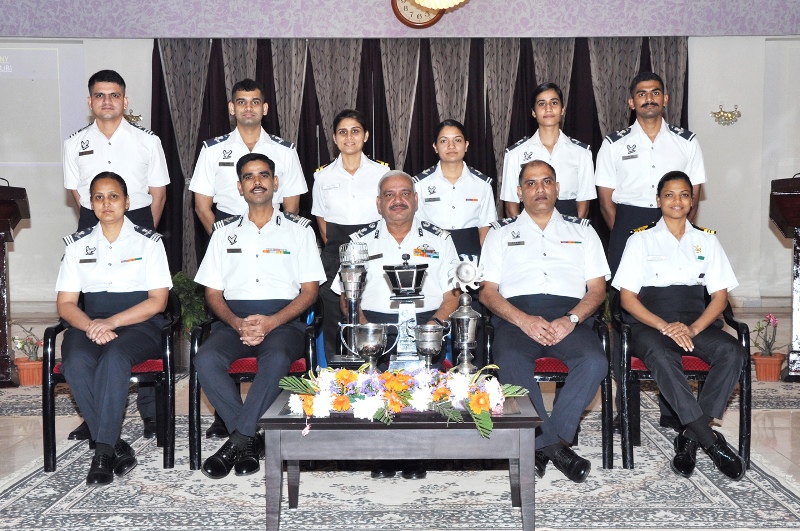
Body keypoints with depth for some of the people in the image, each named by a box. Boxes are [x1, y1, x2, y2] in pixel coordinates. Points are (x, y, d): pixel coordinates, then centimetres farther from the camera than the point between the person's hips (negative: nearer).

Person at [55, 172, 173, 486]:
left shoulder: (148, 242, 4)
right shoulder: (77, 244, 13)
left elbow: (157, 301, -3)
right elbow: (65, 304, 7)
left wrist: (112, 322, -17)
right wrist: (91, 326, -15)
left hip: (139, 323, -2)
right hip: (90, 322, 3)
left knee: (114, 357, -35)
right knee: (76, 363, -31)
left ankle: (103, 451, -29)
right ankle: (117, 447, -23)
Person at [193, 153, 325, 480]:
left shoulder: (298, 229, 11)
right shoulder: (224, 232, 17)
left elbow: (310, 290, 3)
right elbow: (213, 293, 12)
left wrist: (271, 322, -13)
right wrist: (237, 323, -9)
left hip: (283, 320, -2)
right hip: (234, 320, 2)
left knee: (276, 358, -37)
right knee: (206, 360, -29)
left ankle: (238, 440, -26)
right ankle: (251, 440, -18)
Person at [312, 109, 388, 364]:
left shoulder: (382, 172, 3)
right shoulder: (323, 176, 6)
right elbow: (321, 219, 15)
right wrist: (334, 247, 7)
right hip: (336, 254, 1)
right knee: (335, 321, 0)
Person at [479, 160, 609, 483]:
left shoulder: (582, 231, 23)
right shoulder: (501, 233, 19)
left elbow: (597, 288, 13)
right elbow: (488, 291, 8)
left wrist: (571, 319, -8)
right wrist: (524, 320, -10)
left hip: (568, 316, 1)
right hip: (517, 316, -1)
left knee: (594, 362, -31)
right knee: (510, 362, -35)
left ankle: (540, 446, -20)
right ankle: (555, 446, -21)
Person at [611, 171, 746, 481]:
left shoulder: (707, 240, 16)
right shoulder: (641, 240, 8)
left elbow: (720, 295, 8)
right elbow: (627, 297, 0)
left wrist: (693, 329, -11)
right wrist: (665, 326, -15)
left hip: (696, 324, 3)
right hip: (651, 325, -3)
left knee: (732, 351, -29)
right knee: (661, 355, -37)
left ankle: (691, 437, -25)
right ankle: (711, 442, -33)